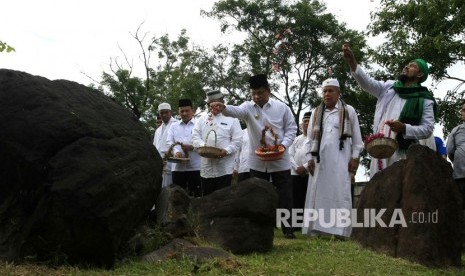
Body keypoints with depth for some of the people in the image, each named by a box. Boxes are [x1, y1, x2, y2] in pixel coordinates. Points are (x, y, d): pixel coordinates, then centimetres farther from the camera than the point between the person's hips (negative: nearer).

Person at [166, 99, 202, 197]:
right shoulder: (174, 126, 17)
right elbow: (169, 142, 6)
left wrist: (192, 147, -18)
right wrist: (176, 151, -14)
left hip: (195, 167, -3)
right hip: (178, 167, 3)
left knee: (196, 195, -2)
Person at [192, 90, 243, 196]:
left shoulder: (231, 119, 5)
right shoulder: (202, 119, 17)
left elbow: (237, 140, -2)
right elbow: (195, 136, 9)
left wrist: (226, 150, -18)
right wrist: (202, 146, -12)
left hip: (224, 168, -3)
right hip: (206, 168, 4)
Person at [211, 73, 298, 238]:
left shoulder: (281, 107, -2)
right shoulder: (248, 107, -2)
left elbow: (291, 128, 2)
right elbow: (236, 111, -23)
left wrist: (284, 144, -15)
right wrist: (223, 108, -45)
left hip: (280, 160, -1)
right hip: (258, 162, 1)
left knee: (284, 196, 3)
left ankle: (287, 228, 12)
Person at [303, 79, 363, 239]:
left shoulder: (349, 111, 7)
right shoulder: (316, 112, 15)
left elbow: (356, 137, 6)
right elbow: (310, 137, 13)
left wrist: (355, 157, -2)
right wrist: (310, 158, 3)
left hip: (340, 159, -3)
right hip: (320, 159, 3)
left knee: (340, 193, -8)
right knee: (318, 193, -1)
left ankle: (340, 230, -8)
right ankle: (317, 229, 0)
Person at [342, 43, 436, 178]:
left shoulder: (424, 100, 5)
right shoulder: (389, 87, 16)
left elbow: (428, 129, -2)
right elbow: (368, 83, 1)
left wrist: (405, 128, -19)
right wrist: (352, 63, -14)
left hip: (402, 153, -4)